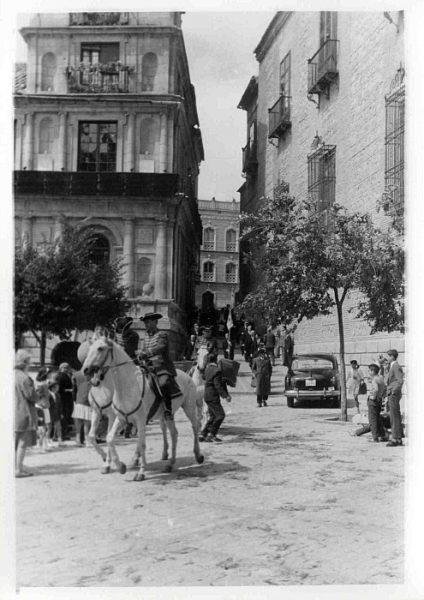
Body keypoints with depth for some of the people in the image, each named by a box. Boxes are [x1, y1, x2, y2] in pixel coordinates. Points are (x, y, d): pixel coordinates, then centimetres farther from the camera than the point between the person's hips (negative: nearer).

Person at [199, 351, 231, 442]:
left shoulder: (207, 369, 11)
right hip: (213, 397, -9)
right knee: (220, 415, -3)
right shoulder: (216, 371, -18)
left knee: (212, 416, 15)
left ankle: (203, 435, 14)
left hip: (208, 396, 9)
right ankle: (212, 434, -4)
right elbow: (218, 386, -21)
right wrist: (225, 396, -20)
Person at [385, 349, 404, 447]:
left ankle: (395, 439, -7)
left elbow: (400, 381, -21)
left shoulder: (396, 367, -13)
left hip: (394, 395, -10)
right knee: (396, 418, 11)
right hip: (391, 395, 10)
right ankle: (398, 439, 14)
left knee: (395, 418, -8)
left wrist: (393, 391, -19)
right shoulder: (393, 366, 17)